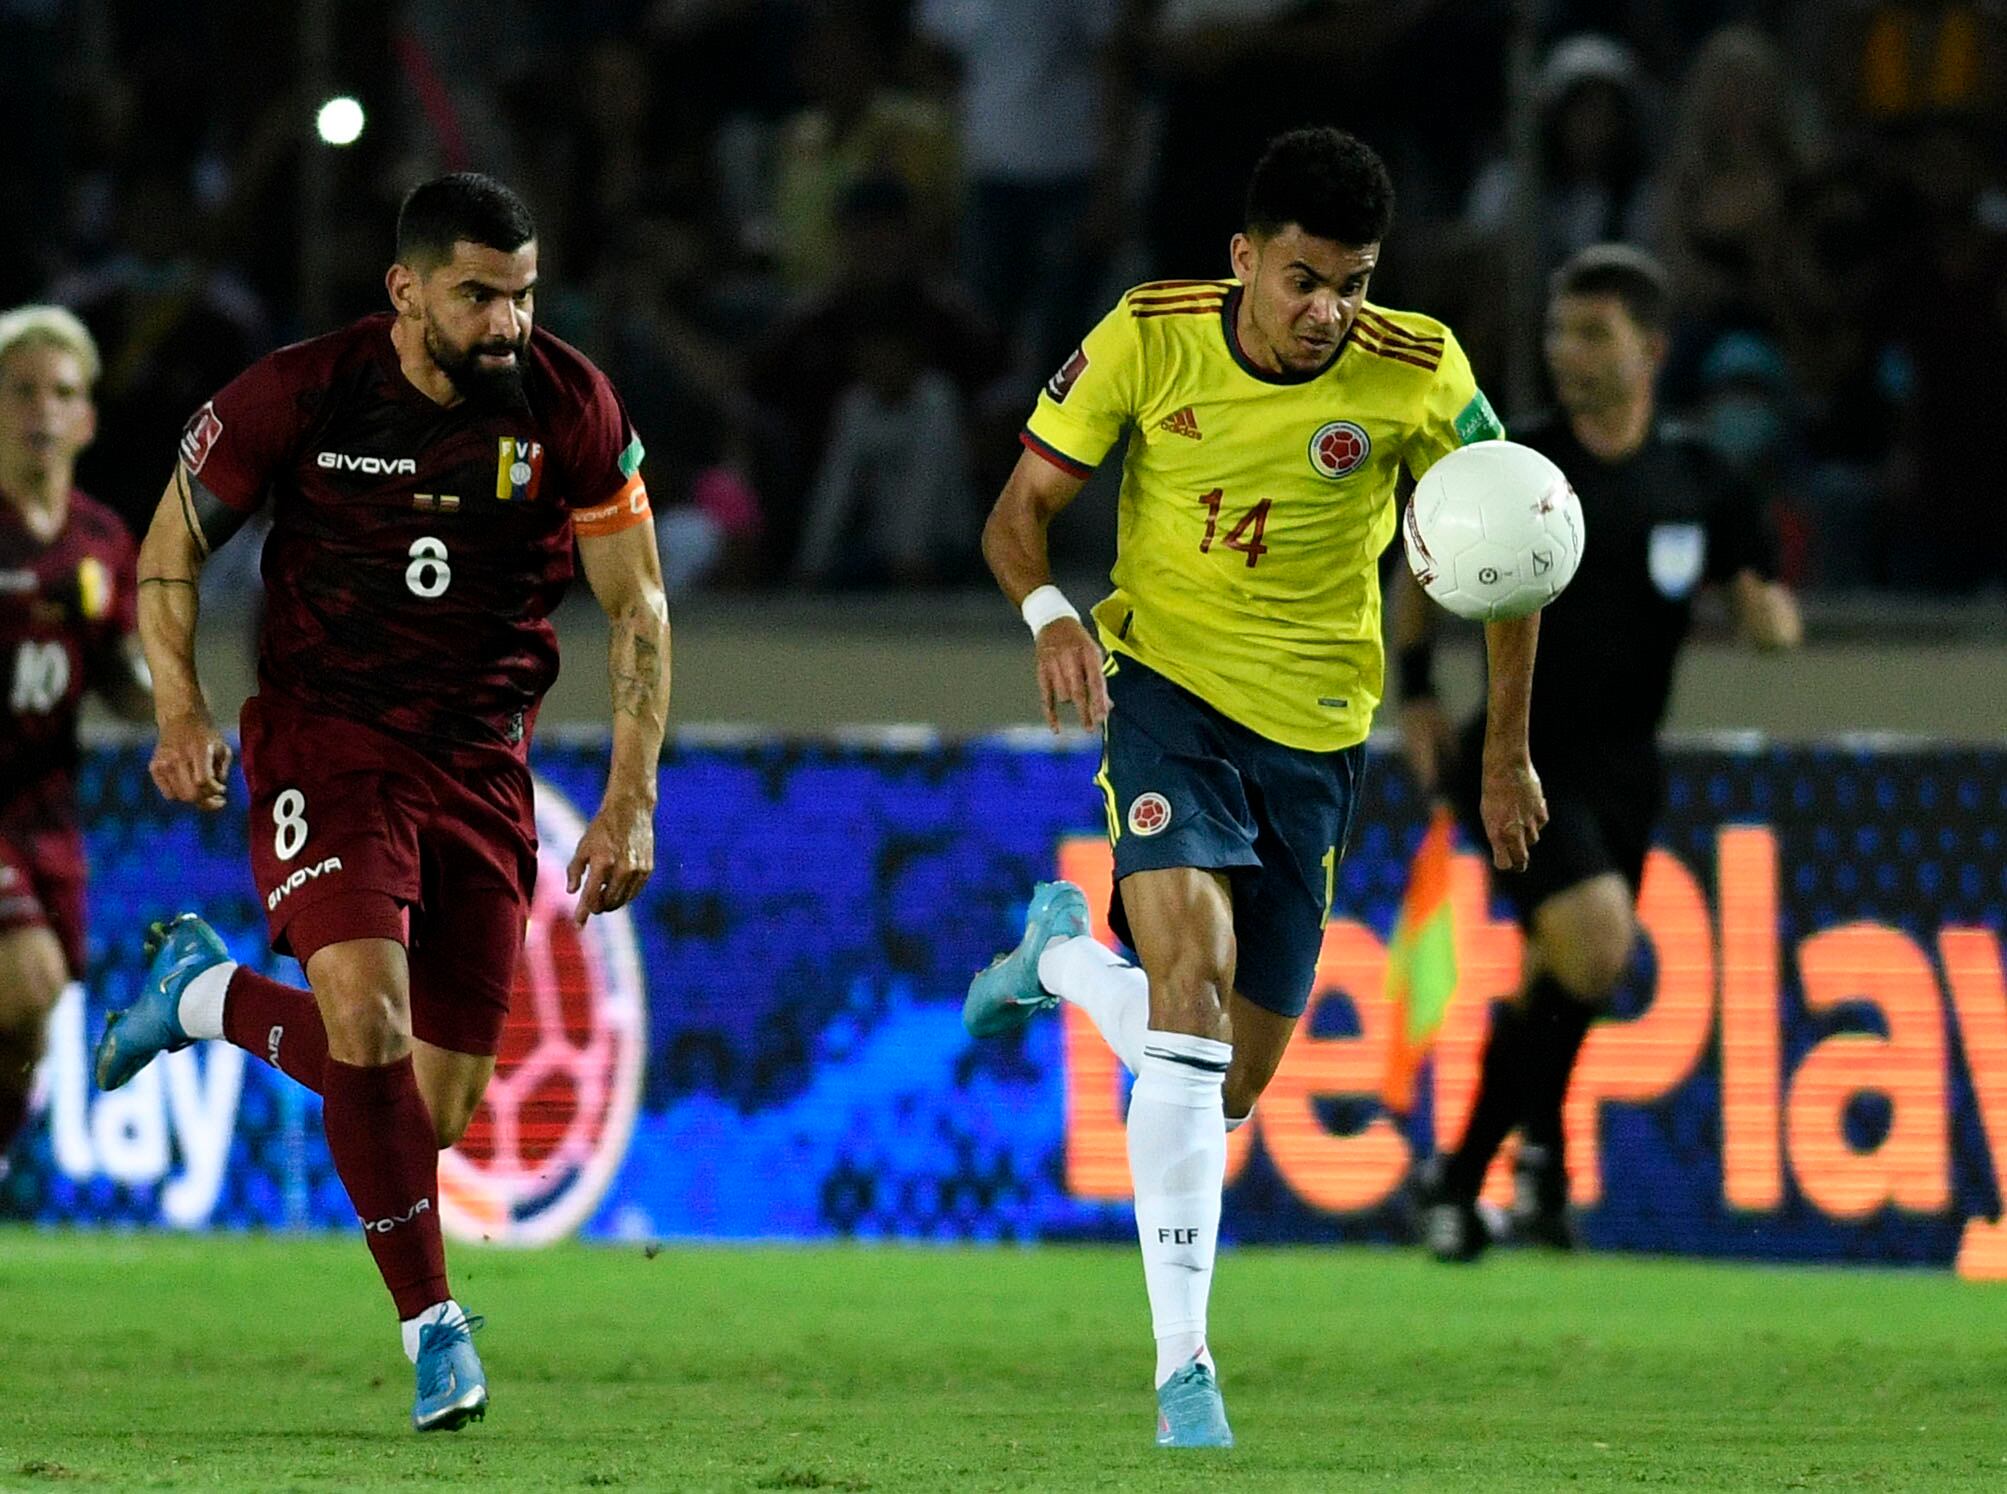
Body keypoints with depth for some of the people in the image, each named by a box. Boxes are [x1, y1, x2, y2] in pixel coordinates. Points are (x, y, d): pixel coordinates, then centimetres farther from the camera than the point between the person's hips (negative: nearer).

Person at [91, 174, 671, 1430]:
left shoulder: (572, 407, -7)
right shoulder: (301, 394, -12)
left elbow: (638, 604, 1)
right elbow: (173, 546, 2)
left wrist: (631, 800, -7)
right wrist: (181, 709, -12)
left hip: (481, 761, 3)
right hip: (327, 742, -3)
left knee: (438, 1114, 2)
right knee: (369, 1023, -26)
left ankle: (208, 992, 27)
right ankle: (435, 1326, -9)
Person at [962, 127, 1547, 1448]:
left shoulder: (1418, 375, -12)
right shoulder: (1149, 338, -12)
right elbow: (1022, 508, -4)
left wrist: (1508, 752, 1)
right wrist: (1049, 613, -26)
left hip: (1314, 730, 2)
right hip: (1167, 683, -2)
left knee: (1235, 1078, 6)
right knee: (1195, 950, -28)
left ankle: (1061, 958, 42)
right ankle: (1184, 1364, -24)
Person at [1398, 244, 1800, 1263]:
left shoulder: (1697, 482, 3)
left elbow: (1772, 618, 9)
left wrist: (1767, 616, -15)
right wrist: (1416, 693, 1)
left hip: (1621, 769, 4)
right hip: (1518, 752, -4)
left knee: (1556, 990, 9)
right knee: (1596, 937, -24)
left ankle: (1459, 1179, 28)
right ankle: (1538, 1140, -5)